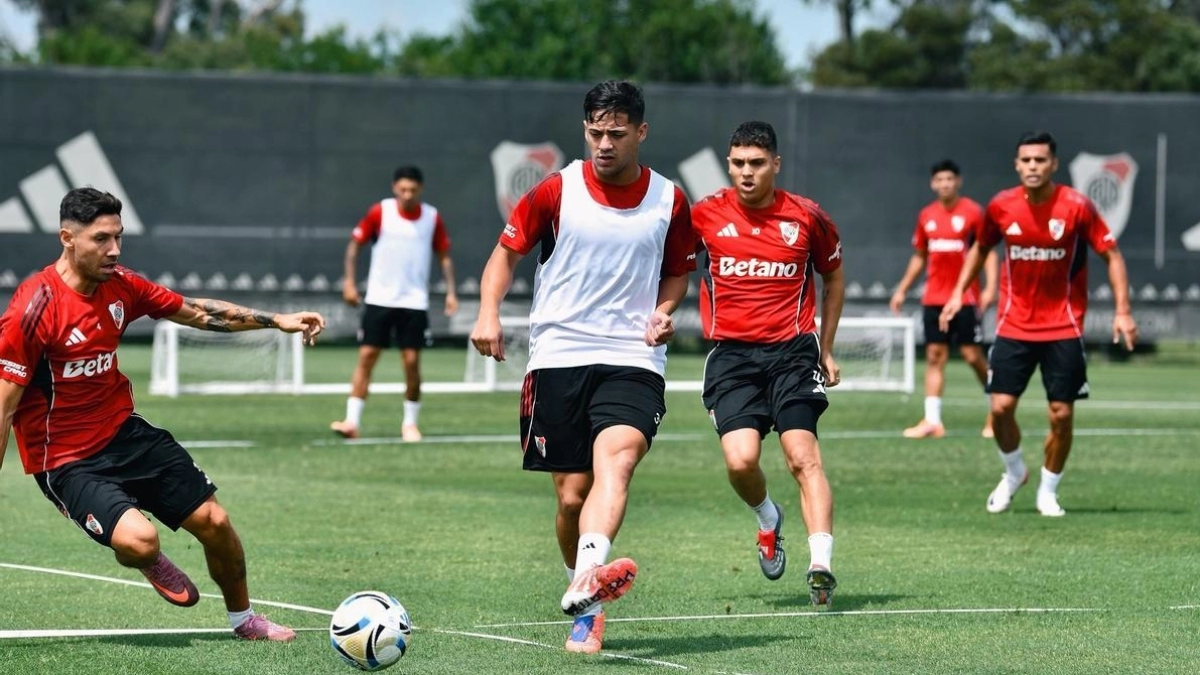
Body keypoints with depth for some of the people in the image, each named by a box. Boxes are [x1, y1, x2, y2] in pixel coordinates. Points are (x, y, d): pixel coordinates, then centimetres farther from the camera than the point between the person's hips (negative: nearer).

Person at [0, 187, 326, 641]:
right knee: (139, 540, -28)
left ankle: (243, 619, 30)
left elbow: (196, 313, 13)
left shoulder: (121, 287, -1)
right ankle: (148, 561, 11)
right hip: (66, 461, -7)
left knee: (213, 521, 4)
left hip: (124, 433, 7)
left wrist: (276, 321, 7)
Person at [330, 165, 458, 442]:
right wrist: (349, 281, -5)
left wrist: (450, 291, 2)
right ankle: (352, 422, -5)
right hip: (379, 299, -1)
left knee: (412, 361, -3)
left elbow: (444, 255, 10)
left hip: (414, 302, 1)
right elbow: (355, 243, 3)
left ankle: (410, 424, 12)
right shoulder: (380, 212, -4)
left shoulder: (433, 218, 0)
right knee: (366, 357, -5)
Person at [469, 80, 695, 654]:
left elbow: (677, 273, 19)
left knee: (616, 457, -28)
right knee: (572, 494, 0)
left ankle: (586, 581, -49)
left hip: (633, 360, -1)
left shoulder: (669, 202, 4)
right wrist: (488, 313, -7)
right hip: (558, 356, 1)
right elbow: (506, 251, 10)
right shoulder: (557, 192, 0)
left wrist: (663, 311, -3)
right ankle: (584, 610, 22)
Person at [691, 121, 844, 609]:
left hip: (793, 351, 0)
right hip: (732, 354, 0)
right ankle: (767, 518, 19)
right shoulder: (704, 216, 0)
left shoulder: (807, 217, 2)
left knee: (803, 457, -15)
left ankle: (821, 565, -18)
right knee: (740, 460, -15)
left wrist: (825, 348, 16)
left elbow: (833, 279, 18)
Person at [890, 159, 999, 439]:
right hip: (934, 298, 5)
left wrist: (990, 287, -16)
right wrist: (902, 289, 17)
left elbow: (988, 251, -5)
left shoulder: (973, 212, -4)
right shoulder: (926, 216, 10)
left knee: (973, 355, -4)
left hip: (966, 298, -4)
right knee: (934, 356, 0)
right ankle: (932, 421, -2)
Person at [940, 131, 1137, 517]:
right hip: (1014, 325, 2)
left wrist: (1122, 310, -12)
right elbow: (980, 247, 16)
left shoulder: (1077, 207, -11)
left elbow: (1111, 255, -5)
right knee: (1001, 406, -7)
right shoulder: (1001, 207, -3)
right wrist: (959, 292, 8)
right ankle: (1014, 473, 22)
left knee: (1062, 414, -3)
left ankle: (1048, 492, 17)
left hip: (1063, 328, -2)